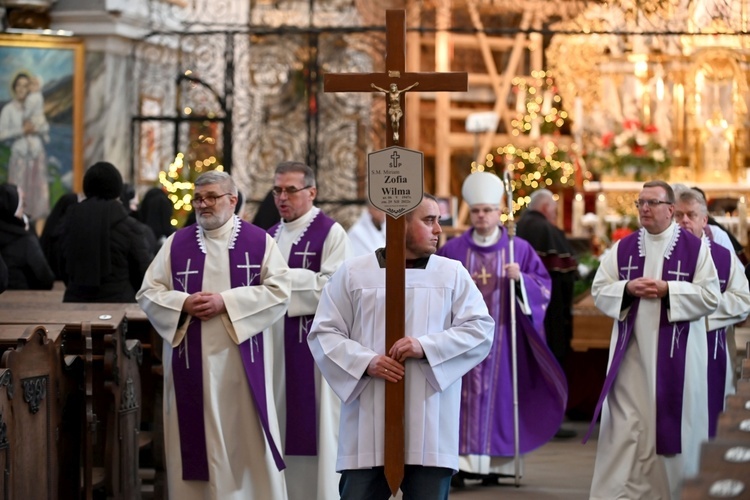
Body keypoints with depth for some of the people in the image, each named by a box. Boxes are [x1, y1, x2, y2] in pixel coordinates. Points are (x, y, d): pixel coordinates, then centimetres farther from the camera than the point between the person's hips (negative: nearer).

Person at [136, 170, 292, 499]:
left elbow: (278, 290, -7)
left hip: (241, 360, -2)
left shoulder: (259, 241, 2)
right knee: (195, 440, 2)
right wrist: (184, 303, -13)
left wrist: (226, 302, -16)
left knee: (246, 436, 2)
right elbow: (148, 293, 6)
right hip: (190, 361, 2)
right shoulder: (177, 243, 8)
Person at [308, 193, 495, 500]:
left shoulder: (453, 274, 8)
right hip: (368, 426, 0)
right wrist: (366, 362, -13)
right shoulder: (352, 273, 6)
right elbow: (323, 333, 4)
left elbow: (481, 330, -1)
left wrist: (426, 347, -15)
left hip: (430, 427, 1)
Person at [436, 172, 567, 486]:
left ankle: (494, 463, 4)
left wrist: (521, 279, -14)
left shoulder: (519, 249, 6)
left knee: (499, 392, -1)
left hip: (502, 335, 0)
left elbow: (542, 285, 3)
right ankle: (460, 462, -6)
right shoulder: (452, 250, 8)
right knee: (463, 394, -5)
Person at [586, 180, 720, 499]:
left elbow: (711, 296, -7)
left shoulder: (694, 248, -1)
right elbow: (599, 290, 7)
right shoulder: (622, 248, 8)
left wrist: (668, 290, -16)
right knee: (624, 428, -2)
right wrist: (628, 289, -12)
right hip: (631, 352, 2)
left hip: (675, 353, -2)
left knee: (672, 425, 3)